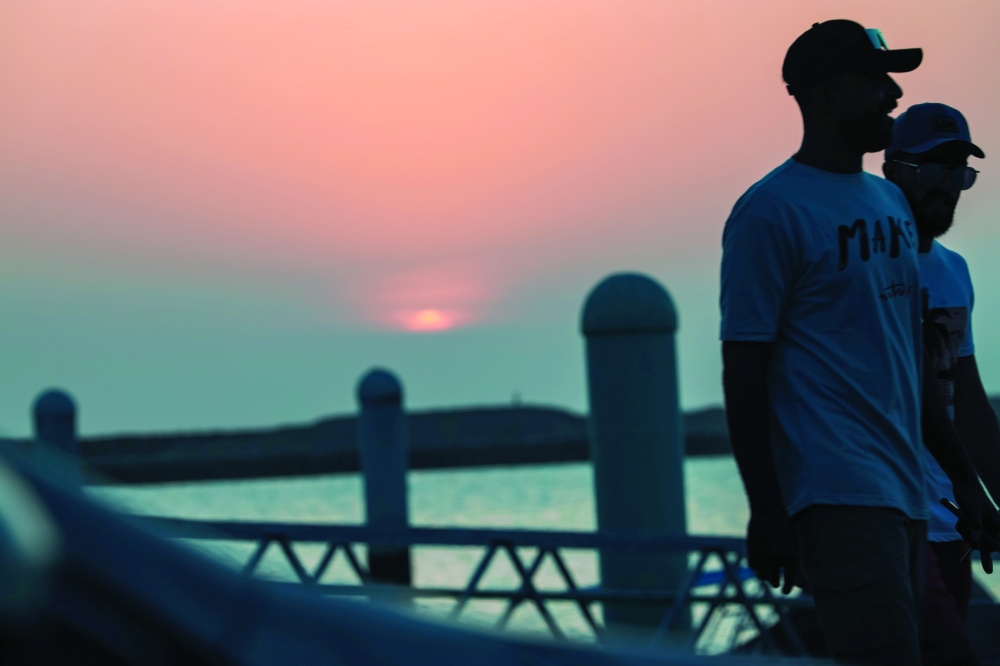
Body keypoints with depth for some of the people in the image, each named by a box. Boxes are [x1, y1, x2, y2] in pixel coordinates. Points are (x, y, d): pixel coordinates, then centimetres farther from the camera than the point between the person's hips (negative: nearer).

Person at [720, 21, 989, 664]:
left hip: (905, 487, 8)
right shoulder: (771, 212, -7)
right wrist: (767, 512, -15)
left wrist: (960, 474, 21)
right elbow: (744, 374, -10)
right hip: (839, 492, -8)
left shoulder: (892, 202, 18)